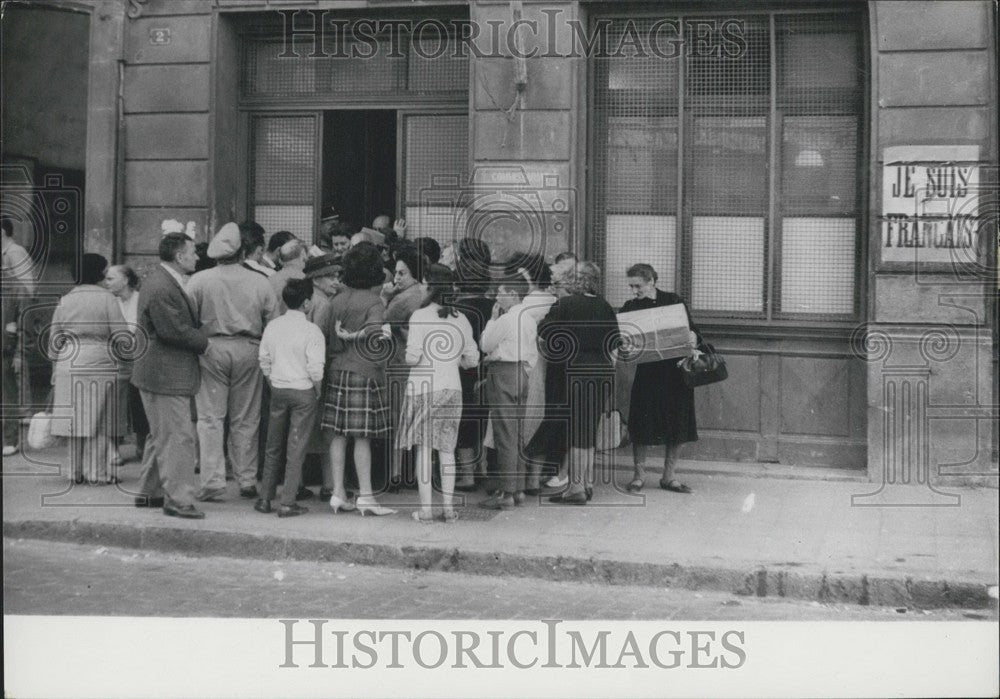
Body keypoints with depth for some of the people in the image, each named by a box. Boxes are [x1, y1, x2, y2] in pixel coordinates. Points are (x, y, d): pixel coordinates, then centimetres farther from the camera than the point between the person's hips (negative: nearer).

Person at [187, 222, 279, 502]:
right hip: (249, 352, 1)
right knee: (246, 420, 9)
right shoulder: (260, 282, 0)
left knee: (210, 418, 3)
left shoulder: (199, 281, -4)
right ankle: (247, 481, 14)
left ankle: (212, 481, 0)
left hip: (211, 350, -1)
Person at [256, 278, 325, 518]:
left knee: (273, 447, 14)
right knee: (296, 449, 1)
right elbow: (315, 369, -16)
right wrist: (318, 391, 0)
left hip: (278, 390, 5)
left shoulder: (272, 326, 2)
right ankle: (288, 502, 1)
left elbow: (264, 361, 7)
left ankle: (265, 498, 18)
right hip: (303, 392, -5)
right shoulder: (311, 331, -13)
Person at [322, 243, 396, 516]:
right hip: (364, 373, -6)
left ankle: (338, 493, 12)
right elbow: (375, 330, -27)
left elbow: (328, 337, 10)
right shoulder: (373, 303, -9)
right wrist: (355, 336, -13)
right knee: (362, 436, -2)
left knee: (338, 434, 8)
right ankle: (365, 496, 2)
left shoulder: (336, 301, 8)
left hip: (336, 371, 6)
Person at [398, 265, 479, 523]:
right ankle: (449, 507, 10)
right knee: (447, 448, 10)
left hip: (423, 388, -4)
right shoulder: (461, 320, 5)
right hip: (452, 388, 4)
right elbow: (472, 360, 8)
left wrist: (408, 356, 9)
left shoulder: (419, 316, -9)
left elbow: (413, 357, -13)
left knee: (423, 448, 3)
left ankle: (426, 508, 2)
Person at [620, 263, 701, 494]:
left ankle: (669, 476, 17)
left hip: (676, 373, 1)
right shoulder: (630, 308, 3)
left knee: (677, 428, 5)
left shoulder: (674, 302, 1)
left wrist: (693, 339, -17)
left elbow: (692, 332, 4)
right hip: (647, 373, 0)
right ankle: (639, 475, 13)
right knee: (643, 427, -1)